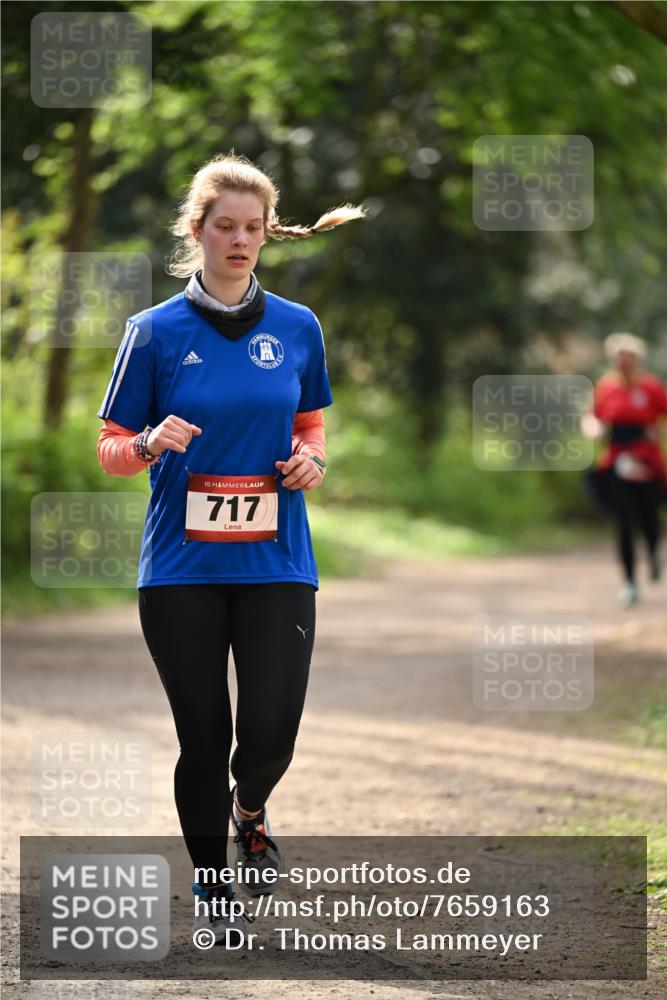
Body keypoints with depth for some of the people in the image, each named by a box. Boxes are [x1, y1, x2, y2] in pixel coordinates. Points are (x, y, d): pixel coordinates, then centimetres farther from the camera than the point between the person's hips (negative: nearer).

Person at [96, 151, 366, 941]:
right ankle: (210, 884, 20)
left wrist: (310, 460, -2)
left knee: (271, 730, -10)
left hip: (275, 561, 1)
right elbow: (111, 452, 4)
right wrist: (153, 443, -18)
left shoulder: (297, 328, 7)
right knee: (203, 737, 0)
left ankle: (251, 810, 25)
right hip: (181, 567, -1)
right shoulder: (155, 331, 0)